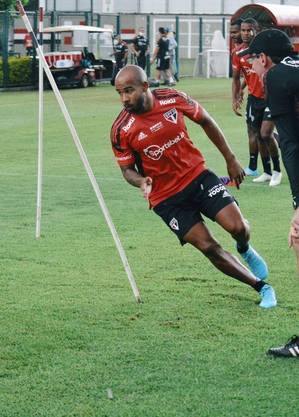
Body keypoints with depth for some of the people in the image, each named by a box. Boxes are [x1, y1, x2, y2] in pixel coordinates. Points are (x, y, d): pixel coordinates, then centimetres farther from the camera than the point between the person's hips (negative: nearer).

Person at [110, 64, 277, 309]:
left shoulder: (174, 99, -13)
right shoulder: (121, 130, -16)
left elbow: (206, 121, 4)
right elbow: (127, 169, -3)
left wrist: (231, 159, 8)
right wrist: (141, 182, -27)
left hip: (197, 176, 1)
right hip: (166, 197, -1)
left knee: (238, 227, -12)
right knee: (209, 247, -8)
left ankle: (245, 251, 27)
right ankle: (262, 287, 9)